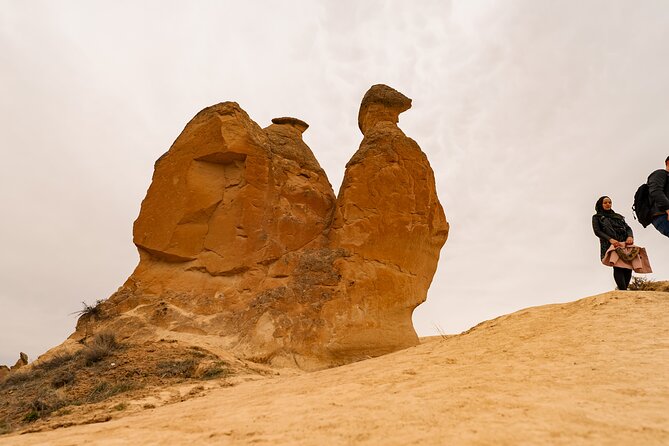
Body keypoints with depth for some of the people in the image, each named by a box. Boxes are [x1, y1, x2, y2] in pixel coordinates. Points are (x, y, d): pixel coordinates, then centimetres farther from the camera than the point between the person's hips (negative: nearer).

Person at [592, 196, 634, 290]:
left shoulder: (619, 216, 30)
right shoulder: (597, 217, 18)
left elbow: (628, 228, 19)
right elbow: (597, 231, 3)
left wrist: (630, 236, -7)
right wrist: (610, 239, -15)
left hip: (625, 244, 5)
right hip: (610, 245, -5)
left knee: (628, 266, -15)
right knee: (618, 266, -23)